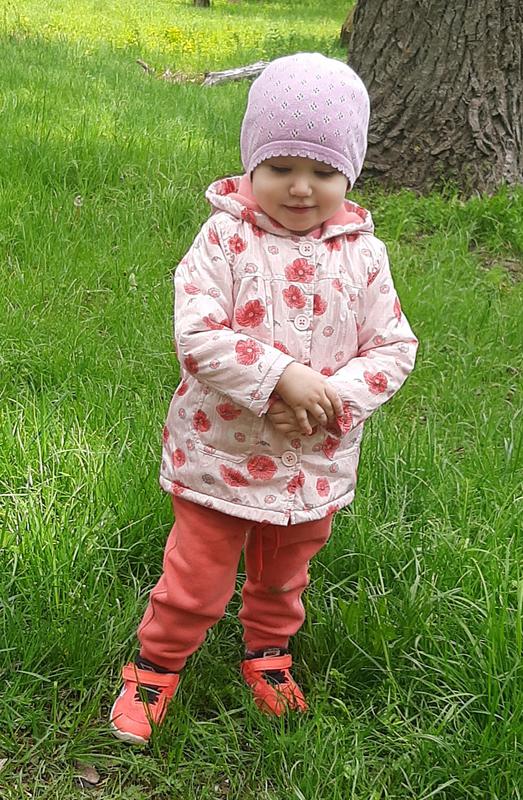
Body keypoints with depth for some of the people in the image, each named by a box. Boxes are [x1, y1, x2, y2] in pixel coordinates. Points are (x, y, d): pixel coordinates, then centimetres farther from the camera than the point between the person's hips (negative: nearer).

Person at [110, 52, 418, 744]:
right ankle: (156, 665, 37)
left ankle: (268, 652, 53)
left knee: (283, 577, 26)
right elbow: (196, 334, -21)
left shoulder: (363, 254, -7)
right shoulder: (226, 237, -15)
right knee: (195, 581, 11)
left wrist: (334, 397, -21)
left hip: (315, 462, 3)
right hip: (221, 453, -3)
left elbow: (395, 348, -5)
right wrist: (280, 379, -28)